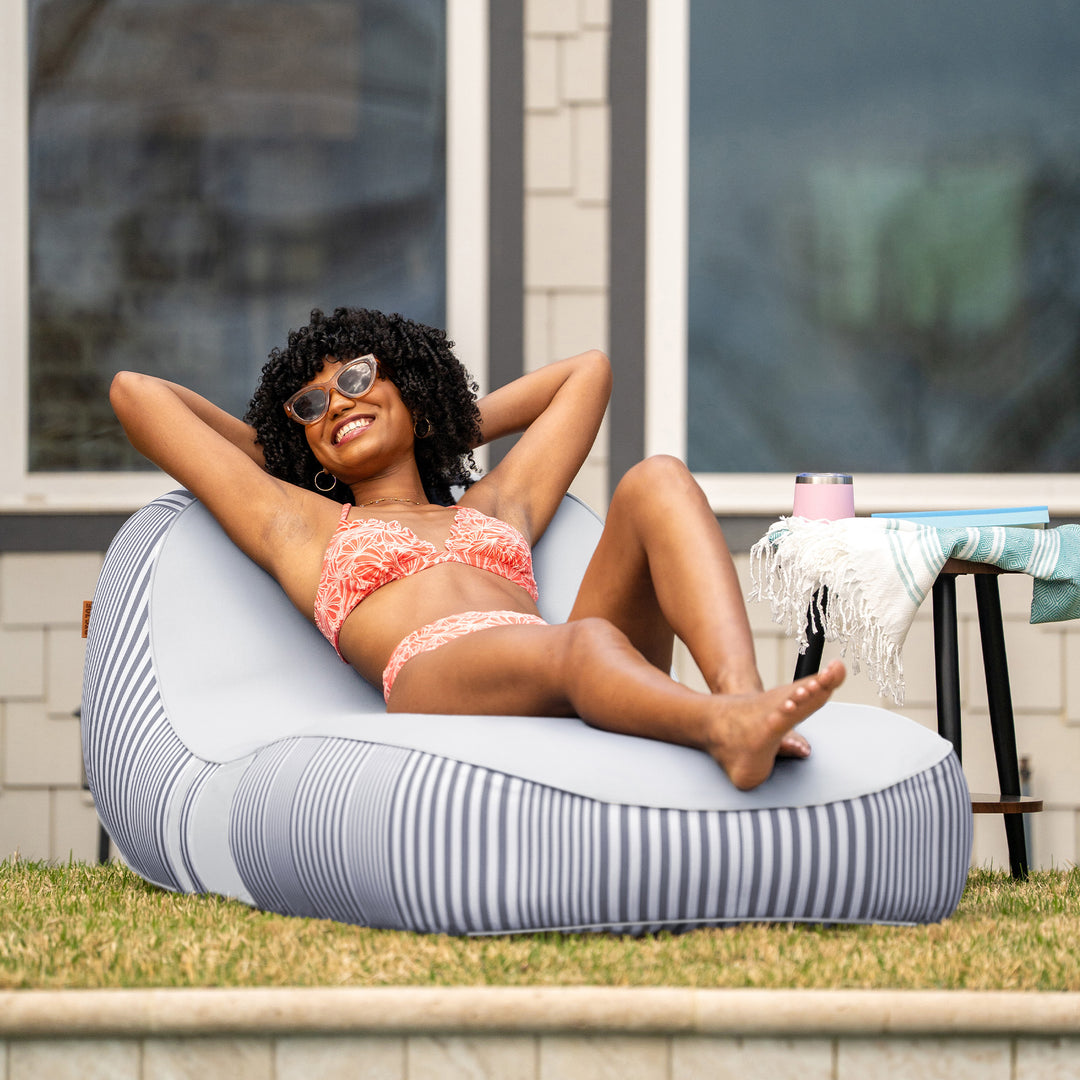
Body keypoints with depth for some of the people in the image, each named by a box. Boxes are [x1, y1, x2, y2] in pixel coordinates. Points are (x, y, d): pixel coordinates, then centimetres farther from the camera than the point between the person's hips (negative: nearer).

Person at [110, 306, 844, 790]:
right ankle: (731, 730, -72)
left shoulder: (497, 510, 40)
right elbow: (135, 393, 37)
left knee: (656, 480, -18)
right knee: (585, 643, -37)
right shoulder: (300, 525, 33)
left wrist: (448, 429, 55)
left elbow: (588, 371, 53)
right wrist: (273, 454, 48)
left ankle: (741, 697, -47)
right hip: (435, 675, -5)